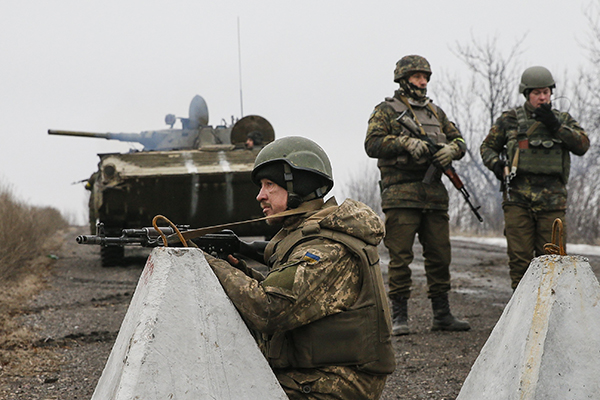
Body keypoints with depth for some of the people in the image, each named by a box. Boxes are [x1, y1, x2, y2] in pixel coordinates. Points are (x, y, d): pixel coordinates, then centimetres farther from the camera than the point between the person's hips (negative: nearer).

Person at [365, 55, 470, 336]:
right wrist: (406, 142, -20)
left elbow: (459, 140, 19)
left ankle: (442, 315, 17)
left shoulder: (435, 112, 19)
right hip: (400, 196, -5)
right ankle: (399, 317, 1)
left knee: (440, 256, 8)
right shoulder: (386, 111, 3)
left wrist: (451, 149, -4)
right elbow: (373, 144, -9)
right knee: (400, 257, -5)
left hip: (434, 195, 5)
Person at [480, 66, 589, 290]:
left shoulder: (563, 120, 15)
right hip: (518, 198, -1)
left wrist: (556, 127, -8)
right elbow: (488, 147, 18)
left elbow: (583, 145, 1)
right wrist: (495, 164, -3)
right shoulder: (510, 120, 11)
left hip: (552, 200, 1)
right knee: (519, 257, -3)